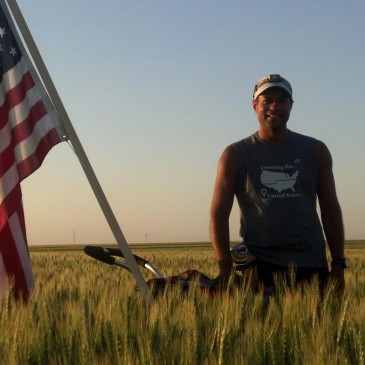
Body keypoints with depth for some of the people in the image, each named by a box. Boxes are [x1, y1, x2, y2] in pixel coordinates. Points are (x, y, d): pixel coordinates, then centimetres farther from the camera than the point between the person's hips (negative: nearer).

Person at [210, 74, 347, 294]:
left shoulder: (316, 151, 9)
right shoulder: (235, 155, 4)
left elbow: (330, 210, 11)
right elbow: (219, 215, 2)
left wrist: (339, 265, 5)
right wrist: (226, 269, -8)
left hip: (310, 264, 2)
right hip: (258, 264, -1)